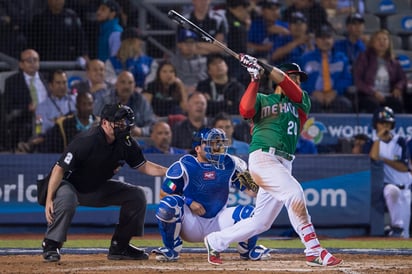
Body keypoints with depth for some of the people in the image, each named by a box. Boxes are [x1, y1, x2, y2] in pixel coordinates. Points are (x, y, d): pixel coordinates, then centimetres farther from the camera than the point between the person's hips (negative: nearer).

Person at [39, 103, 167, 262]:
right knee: (66, 201, -40)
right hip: (71, 185, -7)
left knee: (137, 195, -1)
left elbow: (143, 166, 4)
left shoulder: (125, 143, -9)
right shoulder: (86, 141, -29)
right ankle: (50, 245, -19)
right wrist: (48, 200, -36)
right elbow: (60, 169, -29)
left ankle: (119, 247, 6)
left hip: (97, 189, 7)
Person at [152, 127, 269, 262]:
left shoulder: (230, 164, -2)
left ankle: (247, 250, 14)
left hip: (217, 223, 3)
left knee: (250, 214, -20)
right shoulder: (185, 166, -11)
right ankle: (171, 249, -8)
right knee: (168, 204, -32)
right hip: (191, 224, -3)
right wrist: (189, 202, -19)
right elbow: (164, 193, -6)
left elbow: (251, 190, -2)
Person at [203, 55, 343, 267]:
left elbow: (289, 87, -2)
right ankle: (314, 251, -28)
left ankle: (216, 242, 25)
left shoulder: (300, 100, 20)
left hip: (284, 165, 6)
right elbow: (245, 110, -10)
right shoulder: (261, 100, 12)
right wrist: (255, 80, -10)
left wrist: (263, 66, -11)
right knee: (294, 192, -27)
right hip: (263, 158, -6)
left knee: (260, 223, 6)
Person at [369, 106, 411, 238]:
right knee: (392, 191, -38)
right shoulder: (373, 142, 3)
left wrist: (384, 160, -12)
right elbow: (373, 158, -19)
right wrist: (378, 138, -16)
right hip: (386, 184, -2)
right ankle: (396, 227, -35)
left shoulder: (400, 142, 2)